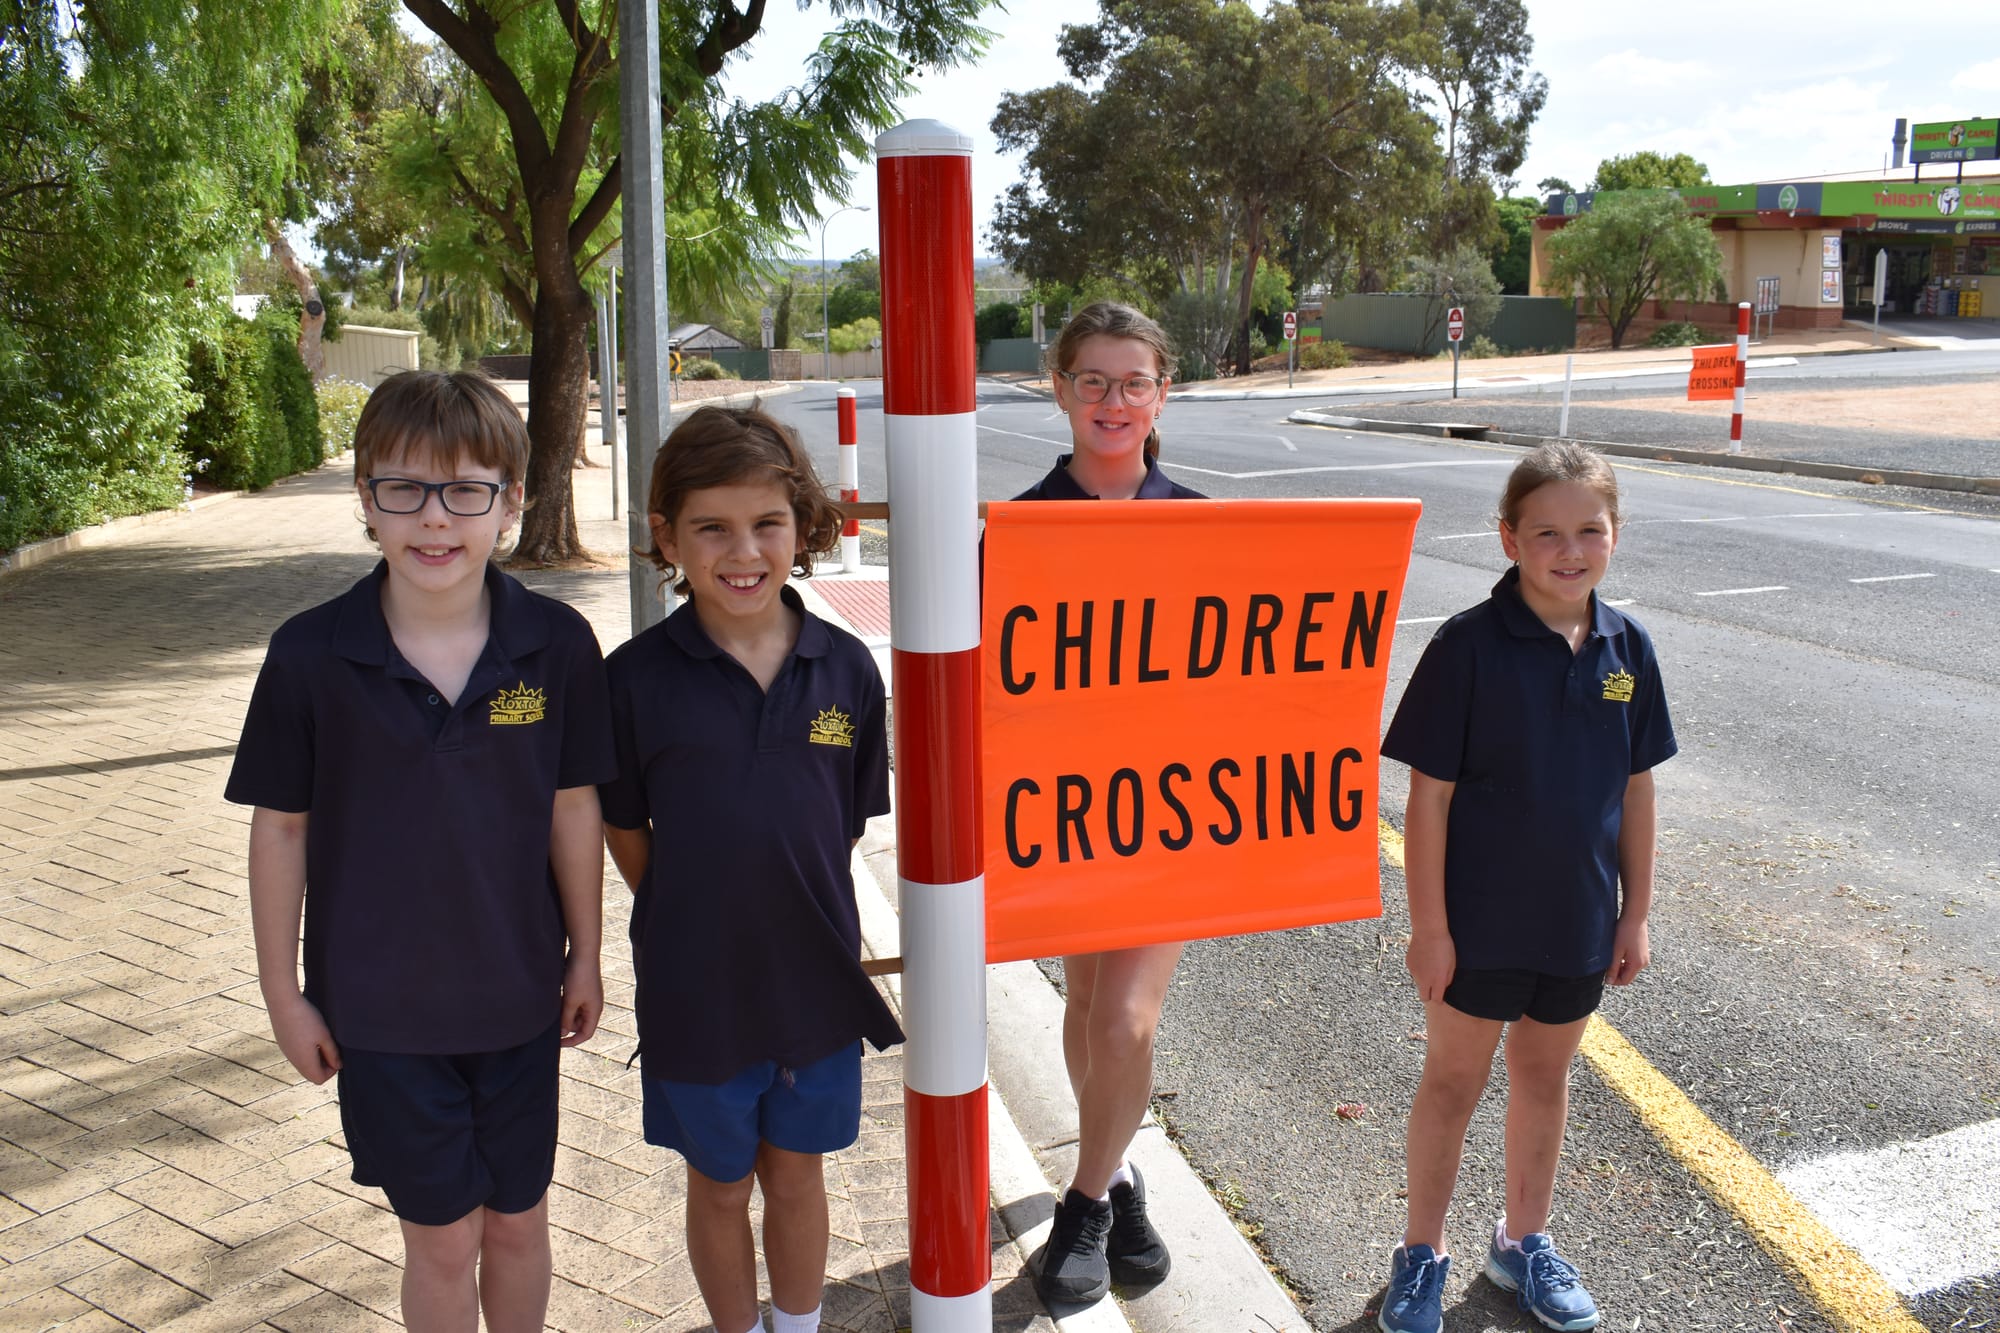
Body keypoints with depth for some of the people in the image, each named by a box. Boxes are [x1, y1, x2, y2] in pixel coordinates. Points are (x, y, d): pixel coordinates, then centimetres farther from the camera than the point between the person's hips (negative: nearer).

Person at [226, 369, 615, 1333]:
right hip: (380, 1003, -1)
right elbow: (282, 826, -5)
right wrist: (282, 992, 1)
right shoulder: (311, 655, -14)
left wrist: (585, 956, 5)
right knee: (442, 1235, 12)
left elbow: (573, 806, -2)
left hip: (517, 993, 1)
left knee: (516, 1218, 17)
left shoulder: (556, 646, -12)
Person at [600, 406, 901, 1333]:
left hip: (816, 982, 2)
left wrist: (790, 908, 1)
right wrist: (694, 926, 0)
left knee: (796, 1175, 21)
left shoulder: (846, 669, -9)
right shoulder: (638, 678, -14)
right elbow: (624, 832, -2)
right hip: (695, 990, -1)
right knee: (721, 1186, 18)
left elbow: (849, 820, 2)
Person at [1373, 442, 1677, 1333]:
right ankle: (1422, 1257, 30)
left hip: (1580, 921, 4)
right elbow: (1429, 795, -15)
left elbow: (1635, 788, 4)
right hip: (1480, 921, -4)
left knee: (1545, 1075, 20)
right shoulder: (1469, 646, -17)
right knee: (1453, 1082, 11)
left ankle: (1524, 1241, 41)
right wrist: (1429, 927, -14)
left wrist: (1634, 914, 7)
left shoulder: (1626, 648, -4)